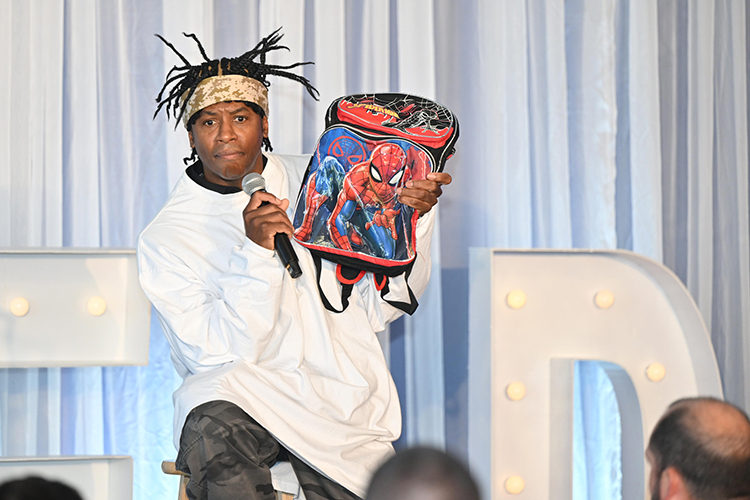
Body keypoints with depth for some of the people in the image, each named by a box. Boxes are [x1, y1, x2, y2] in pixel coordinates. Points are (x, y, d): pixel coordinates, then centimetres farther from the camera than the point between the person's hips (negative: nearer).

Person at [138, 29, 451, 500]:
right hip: (244, 394, -2)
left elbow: (377, 308, 9)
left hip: (343, 400, 2)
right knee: (214, 425, -36)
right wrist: (257, 253, -22)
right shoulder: (165, 239, -1)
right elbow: (217, 353, -12)